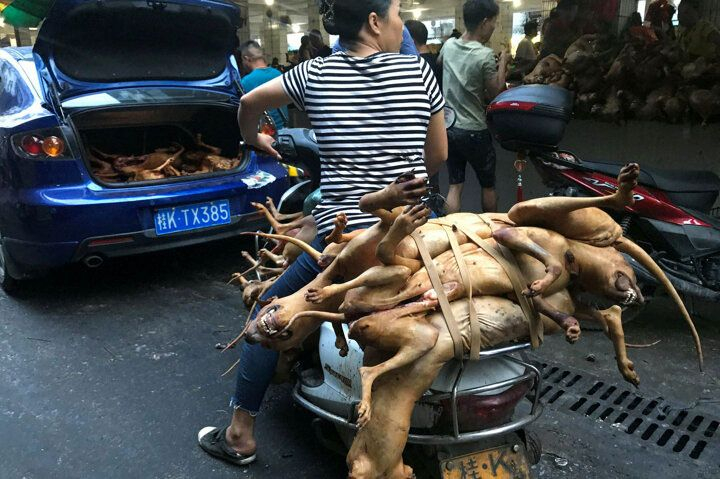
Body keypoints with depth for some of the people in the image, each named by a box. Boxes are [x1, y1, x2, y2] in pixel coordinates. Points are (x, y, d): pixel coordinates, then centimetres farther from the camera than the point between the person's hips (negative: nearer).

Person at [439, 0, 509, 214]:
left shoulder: (449, 45, 0)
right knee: (488, 186, 14)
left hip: (448, 127, 5)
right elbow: (496, 92, -9)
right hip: (474, 131, -5)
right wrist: (503, 62, 1)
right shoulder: (485, 55, -18)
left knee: (455, 187, 10)